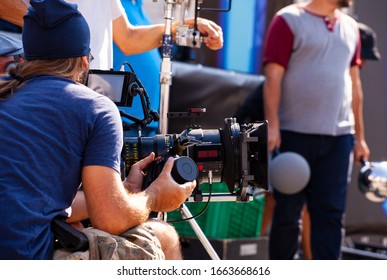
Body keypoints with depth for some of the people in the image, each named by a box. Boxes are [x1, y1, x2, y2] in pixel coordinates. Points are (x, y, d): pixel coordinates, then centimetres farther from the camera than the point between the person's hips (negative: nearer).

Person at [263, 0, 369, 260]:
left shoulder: (350, 27, 15)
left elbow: (354, 84, 17)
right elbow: (273, 77, -8)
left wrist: (359, 136, 15)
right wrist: (272, 126, -17)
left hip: (339, 136, 5)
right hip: (295, 133, -4)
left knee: (331, 214, 1)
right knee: (288, 213, 5)